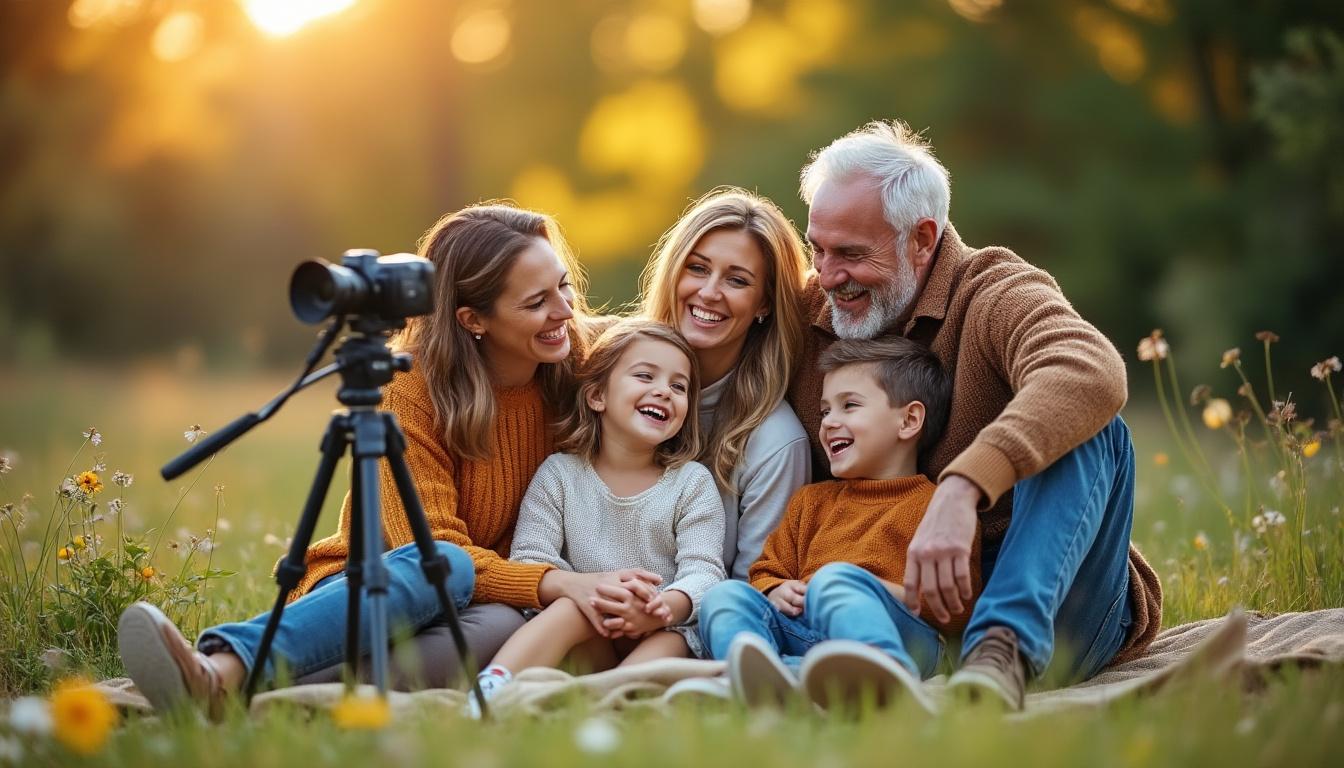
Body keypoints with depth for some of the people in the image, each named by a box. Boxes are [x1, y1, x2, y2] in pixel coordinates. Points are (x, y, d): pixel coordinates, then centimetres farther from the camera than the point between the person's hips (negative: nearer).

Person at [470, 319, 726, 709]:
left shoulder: (693, 482, 9)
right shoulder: (559, 474, 10)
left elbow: (703, 571, -2)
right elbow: (529, 560, -1)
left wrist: (666, 606, -26)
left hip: (663, 631, 0)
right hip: (582, 634, 0)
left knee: (669, 643, -33)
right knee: (572, 610, -32)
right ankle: (491, 694, -53)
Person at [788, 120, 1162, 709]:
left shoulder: (995, 294, -11)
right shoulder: (810, 315, 5)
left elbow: (1091, 375, -35)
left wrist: (961, 490, -49)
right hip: (899, 610, 2)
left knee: (1089, 432, -31)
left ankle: (1000, 654, -43)